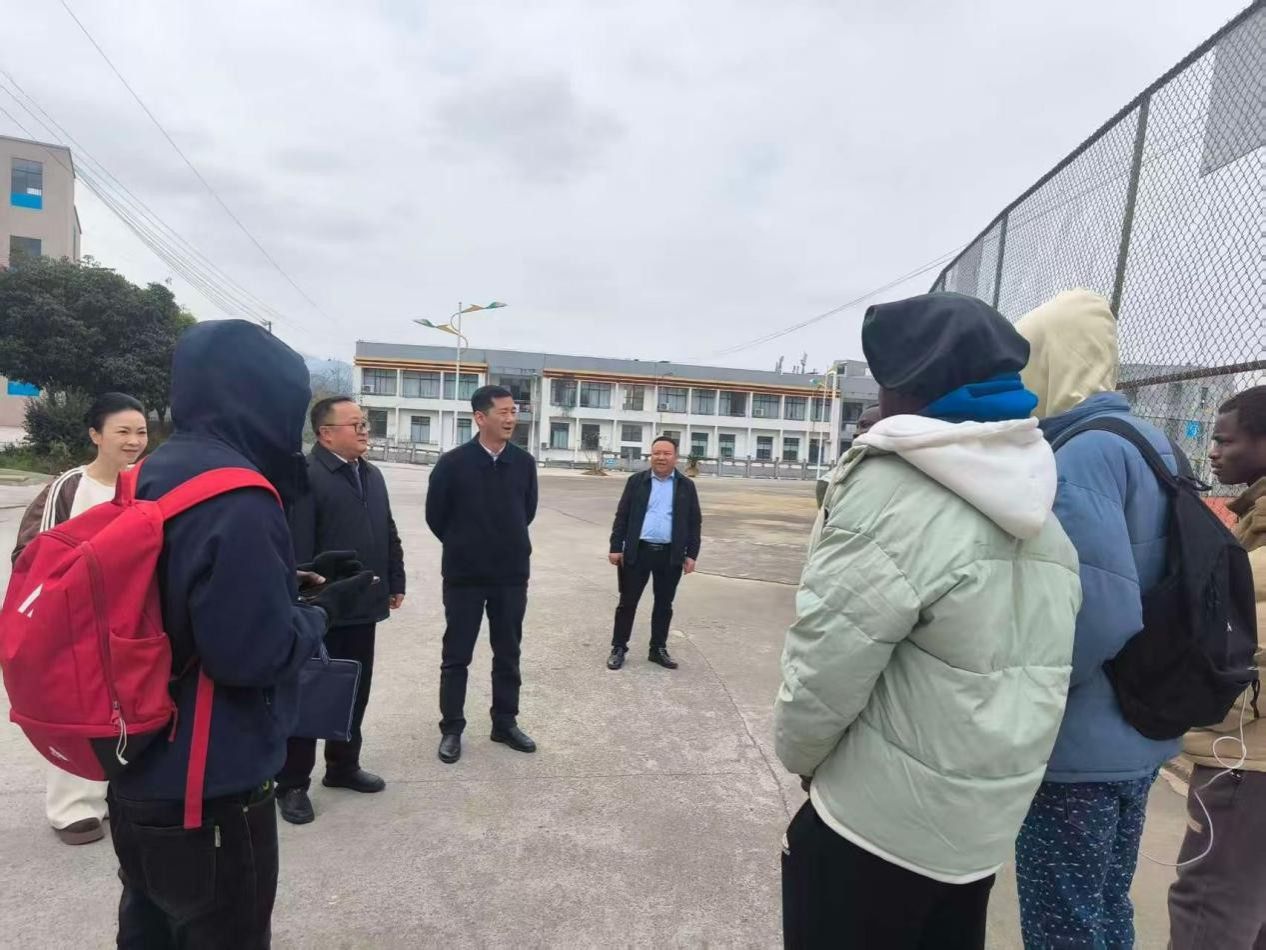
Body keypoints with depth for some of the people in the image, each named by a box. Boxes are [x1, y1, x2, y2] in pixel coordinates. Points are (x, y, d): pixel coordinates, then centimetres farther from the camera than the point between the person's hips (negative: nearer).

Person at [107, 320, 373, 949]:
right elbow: (255, 654, -26)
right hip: (210, 796, -8)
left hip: (138, 777, 9)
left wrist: (296, 583, 5)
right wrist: (323, 608, -9)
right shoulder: (236, 498, -26)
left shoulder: (152, 475, 2)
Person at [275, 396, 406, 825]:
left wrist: (395, 582, 14)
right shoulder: (306, 476, -15)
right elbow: (298, 546, -20)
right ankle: (292, 783, 22)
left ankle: (343, 766, 34)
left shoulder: (372, 475, 12)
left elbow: (389, 533, 15)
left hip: (363, 606, 8)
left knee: (356, 692, 17)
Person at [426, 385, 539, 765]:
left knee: (508, 654, 13)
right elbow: (435, 515, 0)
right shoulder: (453, 463, -11)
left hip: (512, 574, 3)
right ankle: (451, 729, 24)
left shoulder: (524, 462, -1)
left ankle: (505, 723, 29)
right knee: (456, 655, 9)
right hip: (464, 575, -3)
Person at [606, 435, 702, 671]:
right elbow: (622, 516, 3)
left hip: (671, 555, 1)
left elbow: (695, 523, 6)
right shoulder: (636, 481, 3)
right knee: (627, 602, 5)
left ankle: (659, 649, 24)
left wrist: (691, 554, 0)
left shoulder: (686, 486, 5)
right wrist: (615, 547, -3)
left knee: (664, 604, 11)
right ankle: (618, 648, 17)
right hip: (637, 552, -1)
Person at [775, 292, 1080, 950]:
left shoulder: (894, 489, -23)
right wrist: (970, 771, 17)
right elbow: (1027, 670, 8)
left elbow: (825, 668, -22)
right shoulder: (1039, 515, 4)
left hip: (876, 825, -7)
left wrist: (797, 755, -2)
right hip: (985, 827, 8)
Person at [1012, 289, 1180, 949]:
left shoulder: (1082, 454, -21)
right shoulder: (1148, 443, 7)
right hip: (1137, 734, 9)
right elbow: (1142, 594, 12)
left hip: (1077, 745, -9)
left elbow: (1095, 614, -28)